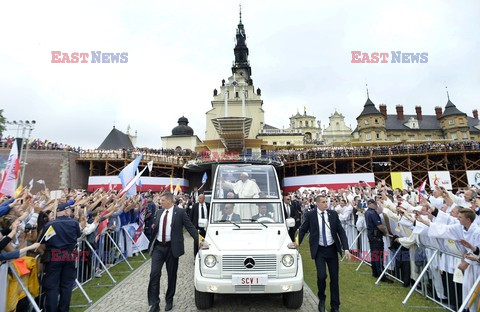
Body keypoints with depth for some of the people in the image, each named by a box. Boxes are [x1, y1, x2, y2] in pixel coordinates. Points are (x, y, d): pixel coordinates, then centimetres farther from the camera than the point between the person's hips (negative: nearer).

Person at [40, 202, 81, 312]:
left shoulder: (49, 224, -8)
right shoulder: (74, 222, -4)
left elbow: (43, 244, -4)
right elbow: (78, 236, 10)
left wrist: (48, 251, 13)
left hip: (53, 257, -1)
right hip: (70, 256, 1)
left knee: (52, 286, 8)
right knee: (67, 285, 13)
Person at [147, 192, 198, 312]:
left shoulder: (180, 212, -7)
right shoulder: (159, 212, 8)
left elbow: (190, 227, -9)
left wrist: (198, 240, -17)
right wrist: (153, 227, 3)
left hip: (172, 247, -3)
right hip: (158, 246, 4)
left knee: (172, 275, 9)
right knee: (154, 274, -3)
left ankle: (169, 301, 29)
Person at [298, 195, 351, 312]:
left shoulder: (333, 214, 0)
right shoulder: (310, 215, -6)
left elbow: (341, 231, 2)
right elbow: (302, 230, 3)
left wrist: (346, 248, -7)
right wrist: (297, 243, -6)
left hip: (332, 249, 3)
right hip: (319, 250, -2)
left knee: (334, 278, 8)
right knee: (321, 275, -15)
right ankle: (321, 298, 16)